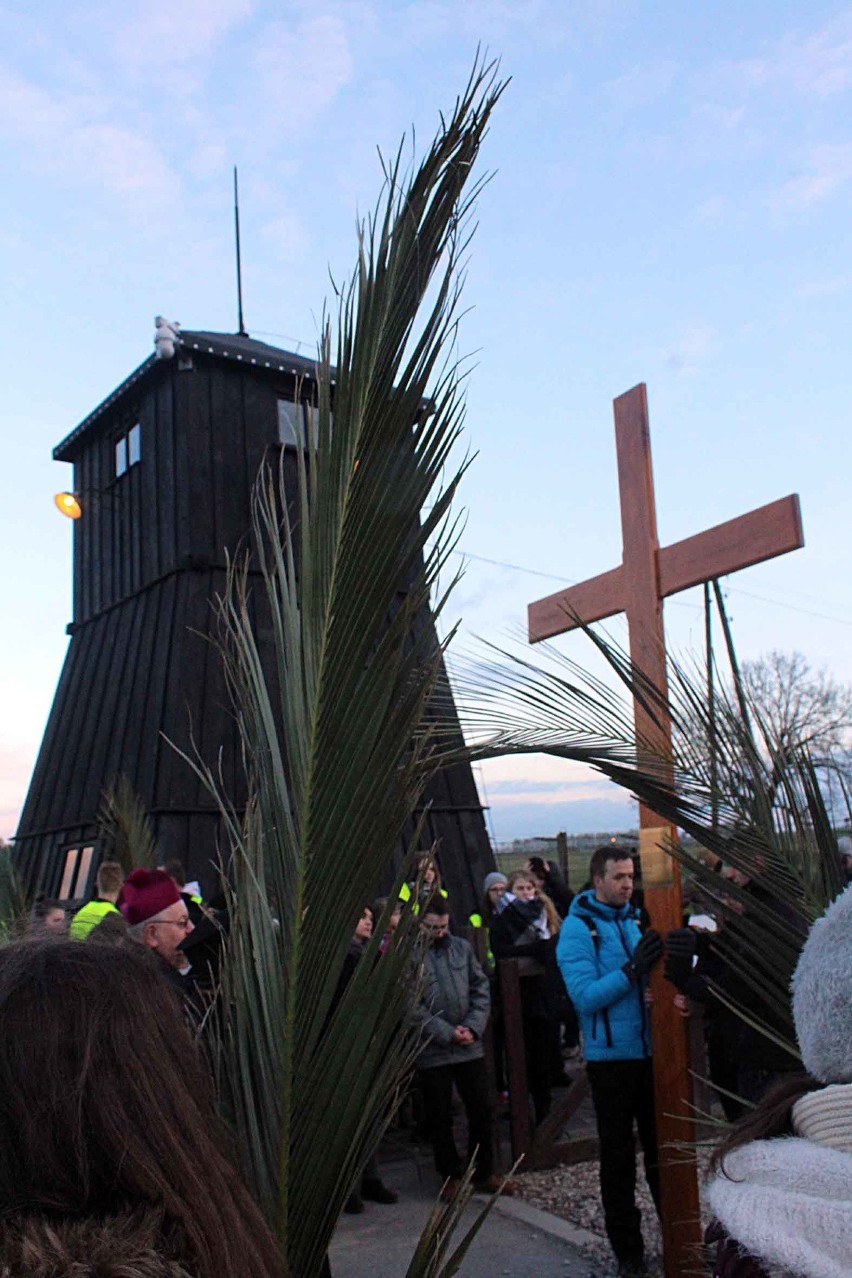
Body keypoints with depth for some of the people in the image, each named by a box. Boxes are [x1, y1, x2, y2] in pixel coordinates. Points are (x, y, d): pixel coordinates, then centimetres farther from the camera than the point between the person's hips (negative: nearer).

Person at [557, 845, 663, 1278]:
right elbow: (585, 997, -19)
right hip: (611, 1058, -4)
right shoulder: (577, 929, -11)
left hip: (653, 1051, 4)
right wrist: (632, 970, -30)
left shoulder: (639, 919, 4)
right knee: (618, 1158, 9)